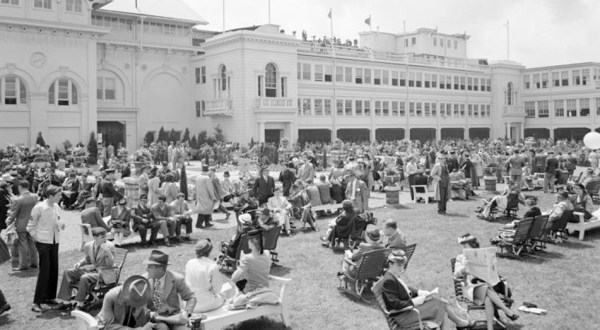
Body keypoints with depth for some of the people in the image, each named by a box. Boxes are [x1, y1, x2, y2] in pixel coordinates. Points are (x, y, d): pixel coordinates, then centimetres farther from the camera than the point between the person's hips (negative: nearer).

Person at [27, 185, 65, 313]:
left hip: (54, 242, 6)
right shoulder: (39, 208, -13)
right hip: (43, 242, -6)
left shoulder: (57, 207, 5)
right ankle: (38, 302, -2)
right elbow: (30, 226, -5)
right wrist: (36, 238, -8)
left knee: (54, 270, 10)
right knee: (44, 271, -8)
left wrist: (61, 225, -4)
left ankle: (50, 297, 23)